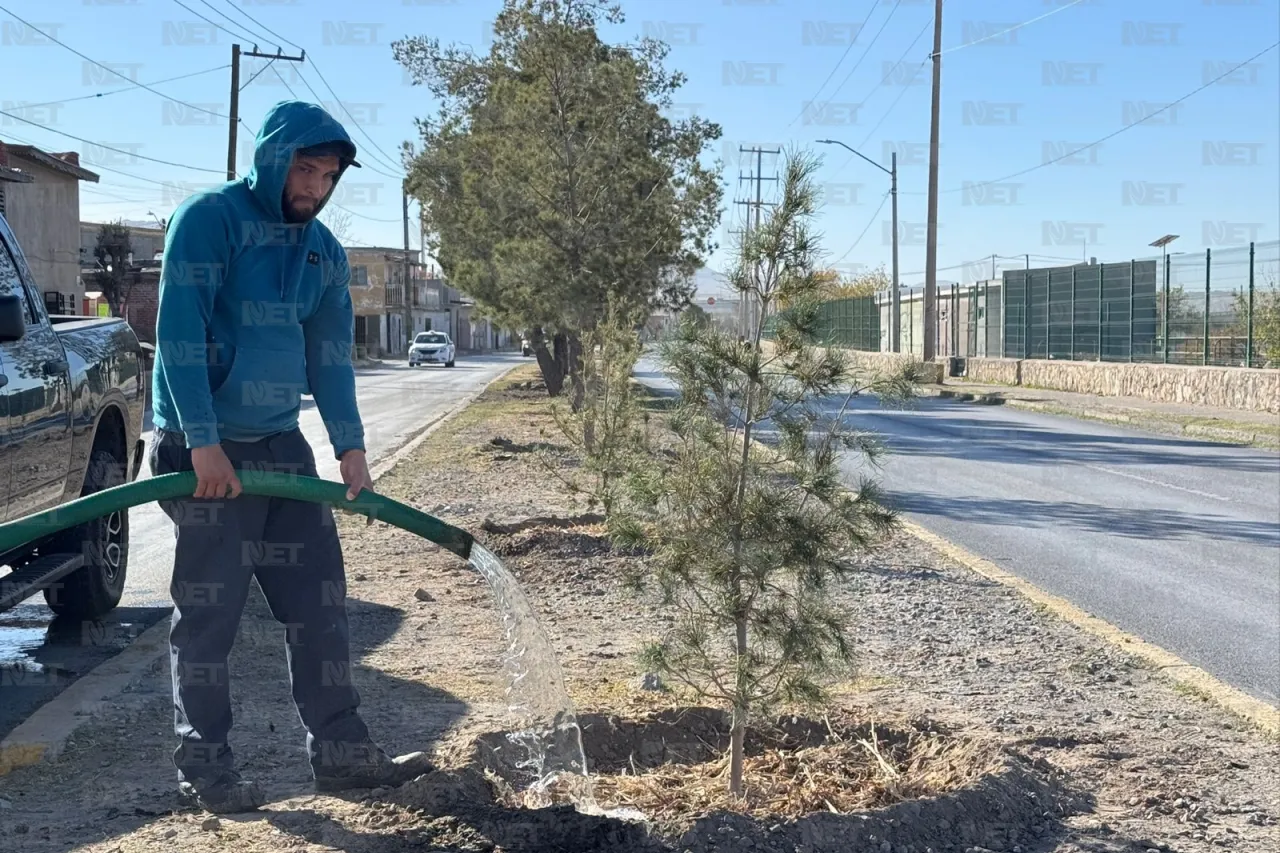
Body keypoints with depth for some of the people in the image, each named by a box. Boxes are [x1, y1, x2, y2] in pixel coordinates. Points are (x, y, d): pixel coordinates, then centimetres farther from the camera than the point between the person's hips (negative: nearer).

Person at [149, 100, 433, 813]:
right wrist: (204, 442, -21)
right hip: (209, 448, -7)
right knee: (209, 610, -1)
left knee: (320, 599, 6)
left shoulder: (324, 251, 12)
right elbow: (178, 333, -16)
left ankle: (341, 750, 14)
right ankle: (205, 765, 12)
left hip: (283, 445, 7)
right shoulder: (210, 218, -10)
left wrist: (350, 446, 4)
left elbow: (332, 354, 13)